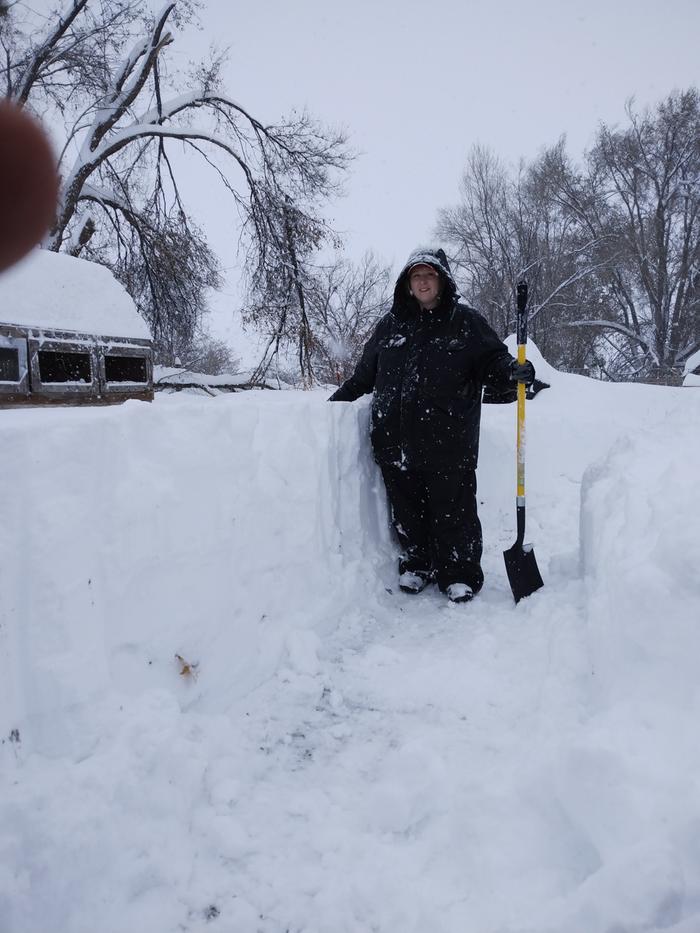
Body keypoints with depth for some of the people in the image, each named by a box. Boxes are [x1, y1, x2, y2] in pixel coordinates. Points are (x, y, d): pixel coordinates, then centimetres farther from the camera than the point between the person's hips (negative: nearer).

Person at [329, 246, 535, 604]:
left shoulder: (466, 322, 4)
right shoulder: (391, 324, 13)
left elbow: (492, 361, 2)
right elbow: (365, 373, 22)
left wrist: (514, 371, -18)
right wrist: (338, 399, 21)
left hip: (448, 443, -3)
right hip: (396, 439, 4)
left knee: (453, 510, 2)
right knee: (408, 508, 11)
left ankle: (460, 574, 17)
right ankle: (416, 565, 29)